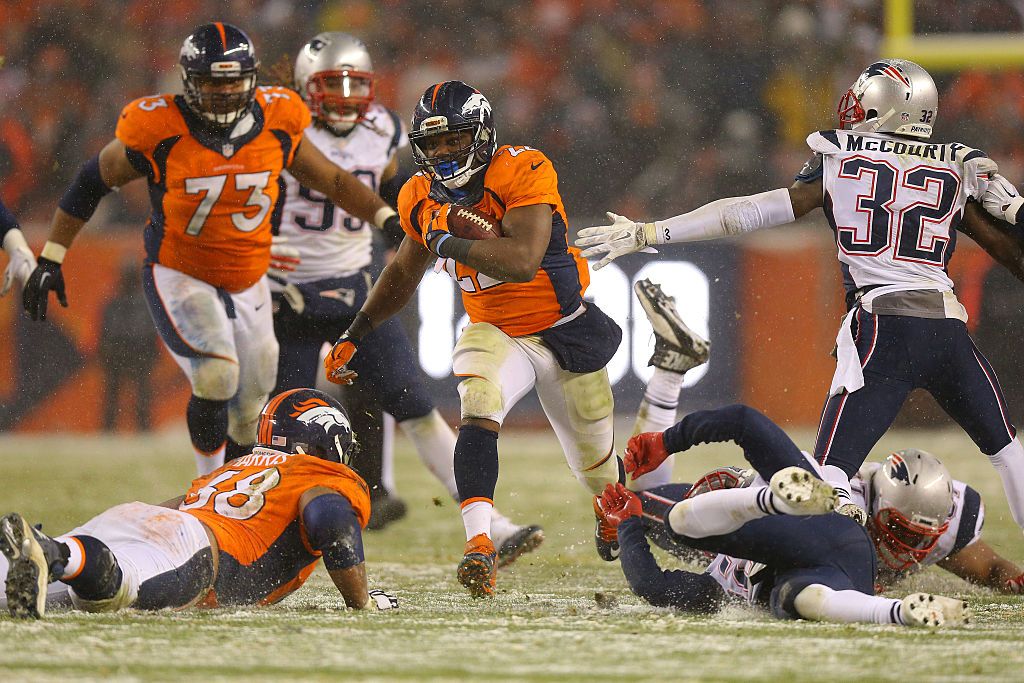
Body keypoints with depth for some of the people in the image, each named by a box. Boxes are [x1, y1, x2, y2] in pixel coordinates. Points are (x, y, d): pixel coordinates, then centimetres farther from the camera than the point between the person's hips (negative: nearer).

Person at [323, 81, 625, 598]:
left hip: (565, 330, -3)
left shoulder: (523, 172, -24)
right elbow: (404, 272, 14)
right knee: (479, 412, -30)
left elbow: (523, 261, -38)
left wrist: (448, 241, -33)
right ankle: (479, 546, -38)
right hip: (495, 334, 3)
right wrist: (355, 335, 14)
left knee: (593, 458, 15)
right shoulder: (421, 198, -5)